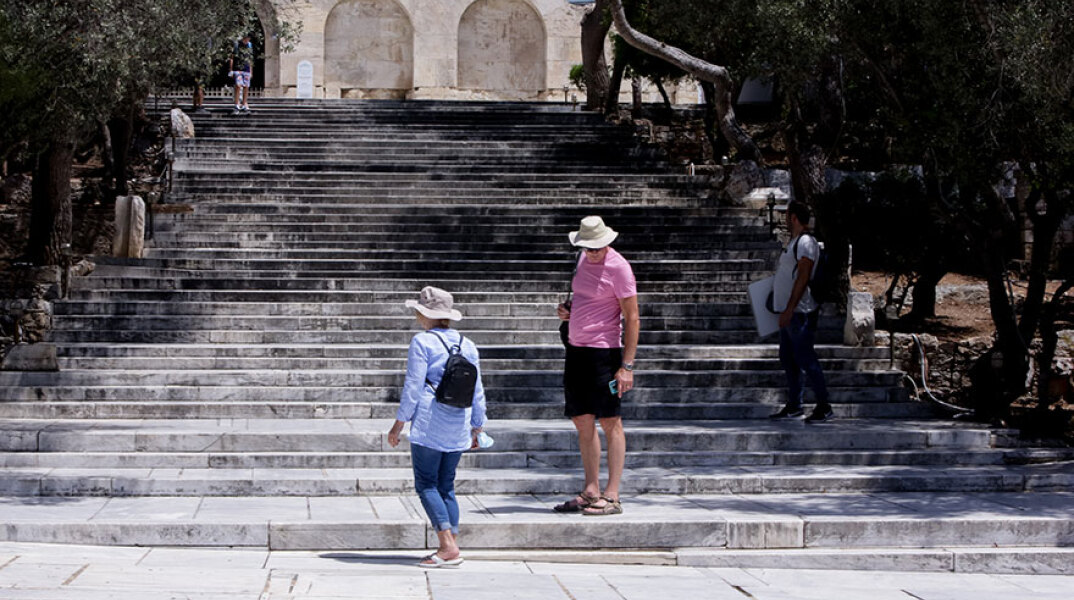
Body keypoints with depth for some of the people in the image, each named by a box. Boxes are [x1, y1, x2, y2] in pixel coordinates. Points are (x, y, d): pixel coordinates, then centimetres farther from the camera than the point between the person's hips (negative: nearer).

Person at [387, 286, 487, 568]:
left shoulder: (422, 342, -6)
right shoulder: (467, 345, 12)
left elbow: (413, 387, -9)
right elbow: (477, 391, 15)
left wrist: (398, 424, -3)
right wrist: (477, 427, 23)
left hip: (429, 425, -6)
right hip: (459, 427, 6)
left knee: (426, 484, -3)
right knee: (446, 485, 12)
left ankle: (448, 546, -14)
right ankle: (451, 548, 7)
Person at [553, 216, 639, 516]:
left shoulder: (618, 267, -11)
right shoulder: (584, 260, 12)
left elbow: (632, 318, -13)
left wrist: (627, 366, -18)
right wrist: (567, 310, 5)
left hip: (604, 351, -8)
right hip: (576, 348, 8)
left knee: (610, 422, -5)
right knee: (583, 422, 8)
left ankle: (612, 496, -4)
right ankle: (591, 492, 13)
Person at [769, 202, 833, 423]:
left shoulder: (806, 242, -14)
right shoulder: (794, 242, 17)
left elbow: (803, 278, -21)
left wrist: (789, 309, -24)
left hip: (801, 313, -10)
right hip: (789, 313, 10)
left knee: (806, 359, -8)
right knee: (788, 359, 13)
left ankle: (824, 406, -3)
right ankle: (794, 405, 19)